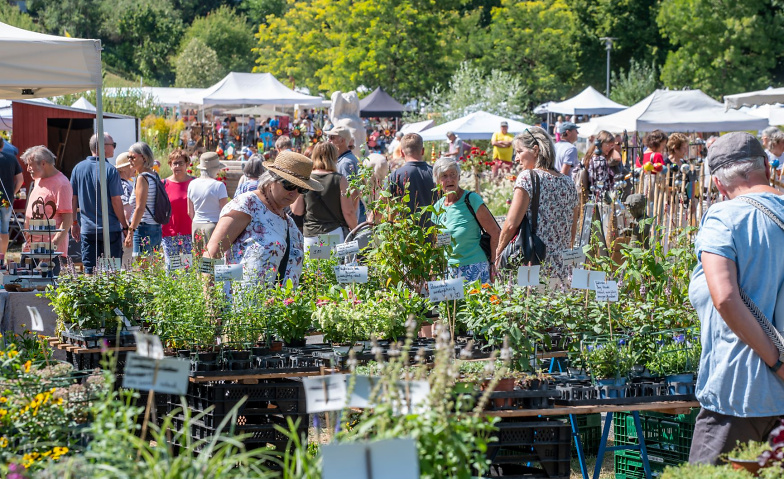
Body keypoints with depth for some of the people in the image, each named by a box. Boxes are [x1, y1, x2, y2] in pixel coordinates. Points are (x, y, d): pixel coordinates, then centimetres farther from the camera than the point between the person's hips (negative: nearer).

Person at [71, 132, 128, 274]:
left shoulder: (78, 168, 3)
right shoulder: (110, 170, -11)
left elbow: (72, 199, 8)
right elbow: (116, 201, -11)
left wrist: (74, 223, 18)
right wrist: (125, 226, -2)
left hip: (87, 229, 4)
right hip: (110, 229, -4)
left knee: (89, 271, 7)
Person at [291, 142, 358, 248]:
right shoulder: (340, 180, -4)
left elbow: (296, 211, 5)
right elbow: (348, 212, -5)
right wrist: (355, 231, 10)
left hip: (310, 236, 2)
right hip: (336, 234, -2)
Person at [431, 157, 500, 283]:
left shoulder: (471, 199, -8)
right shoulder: (438, 207, 8)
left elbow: (495, 232, -6)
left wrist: (491, 262, -4)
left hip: (475, 266, -5)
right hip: (450, 269, 5)